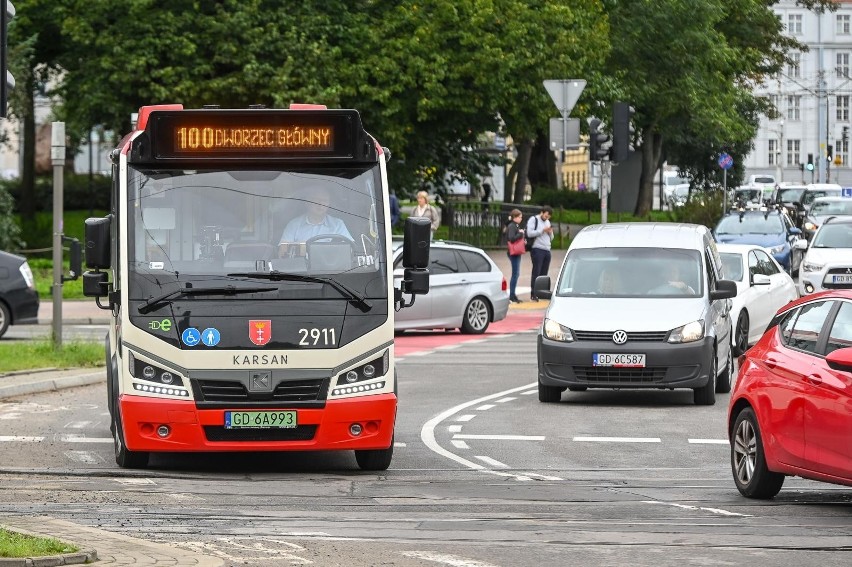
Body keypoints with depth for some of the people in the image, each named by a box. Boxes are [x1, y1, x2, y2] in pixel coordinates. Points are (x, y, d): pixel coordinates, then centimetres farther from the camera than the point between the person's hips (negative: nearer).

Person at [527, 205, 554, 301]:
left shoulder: (547, 222, 23)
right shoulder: (533, 220, 1)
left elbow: (551, 239, 27)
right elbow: (529, 233, -13)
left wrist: (550, 233, 4)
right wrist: (542, 230, -13)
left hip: (547, 250, 7)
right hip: (537, 249, -7)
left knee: (544, 274, 5)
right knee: (536, 272, -8)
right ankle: (533, 294, -6)